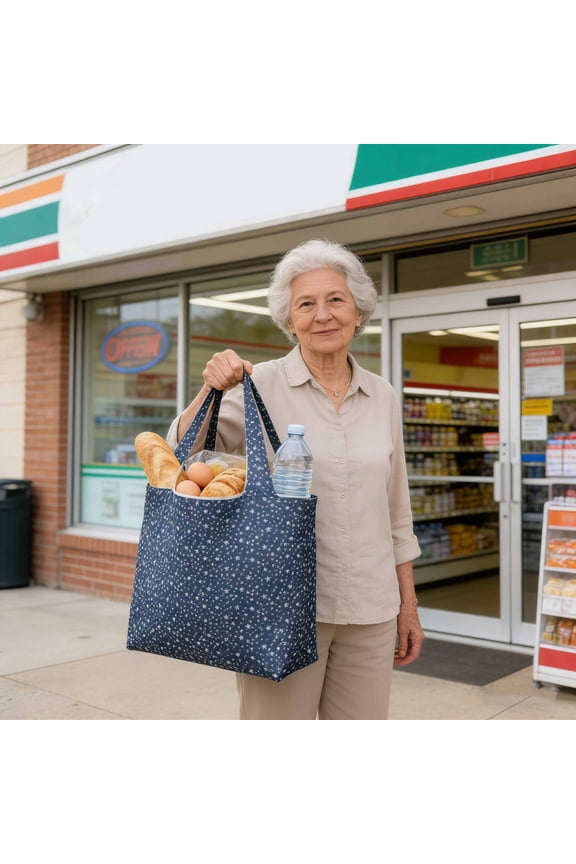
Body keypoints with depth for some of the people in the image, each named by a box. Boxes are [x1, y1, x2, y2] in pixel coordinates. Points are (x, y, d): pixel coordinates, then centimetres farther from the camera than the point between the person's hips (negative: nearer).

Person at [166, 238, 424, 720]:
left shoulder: (383, 398, 7)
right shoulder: (260, 386, -5)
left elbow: (397, 515, 12)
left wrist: (408, 606, 12)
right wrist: (210, 389, -25)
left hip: (370, 611, 4)